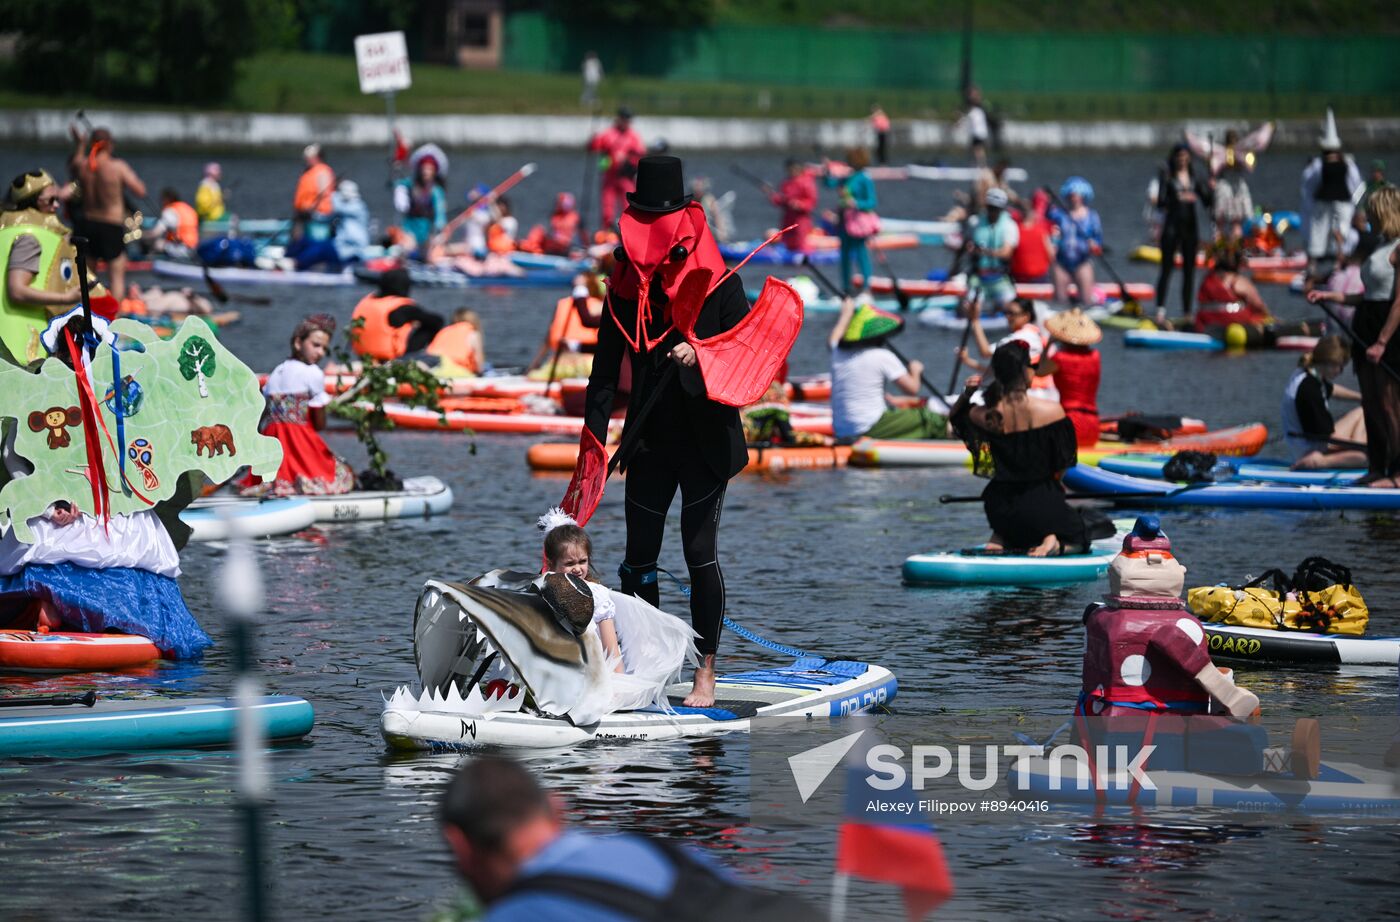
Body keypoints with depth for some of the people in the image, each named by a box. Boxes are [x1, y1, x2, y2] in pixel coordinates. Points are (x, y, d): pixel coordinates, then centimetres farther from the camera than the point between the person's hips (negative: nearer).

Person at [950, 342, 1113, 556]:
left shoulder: (985, 416, -11)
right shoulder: (1052, 410, -16)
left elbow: (954, 418, 14)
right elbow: (1062, 465, -6)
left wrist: (966, 394, -3)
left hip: (1000, 507, 3)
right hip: (1042, 504, -3)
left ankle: (1000, 538, 7)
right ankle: (1054, 542, -11)